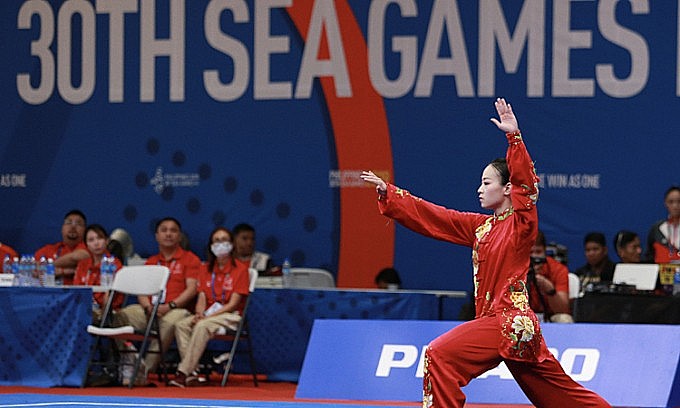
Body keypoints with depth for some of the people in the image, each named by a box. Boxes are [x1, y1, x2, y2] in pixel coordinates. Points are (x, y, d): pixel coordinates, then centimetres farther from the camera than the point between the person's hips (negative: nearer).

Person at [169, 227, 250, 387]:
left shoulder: (240, 269, -2)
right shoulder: (206, 269, 15)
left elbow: (233, 303, -9)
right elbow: (202, 297, 9)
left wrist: (209, 316, -19)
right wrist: (199, 313, -14)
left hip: (230, 316, -6)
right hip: (208, 315, 6)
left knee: (202, 327, -34)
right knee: (181, 325, -23)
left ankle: (183, 372, -37)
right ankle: (192, 372, -30)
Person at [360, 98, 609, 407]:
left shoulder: (522, 224, -7)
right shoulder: (480, 226, 14)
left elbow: (525, 184, -22)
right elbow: (429, 216, 15)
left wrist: (514, 136, -31)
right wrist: (387, 192, 11)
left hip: (511, 322, -9)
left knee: (440, 354, -17)